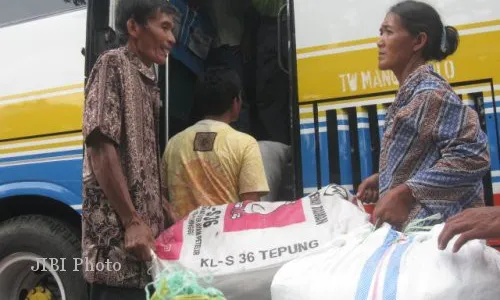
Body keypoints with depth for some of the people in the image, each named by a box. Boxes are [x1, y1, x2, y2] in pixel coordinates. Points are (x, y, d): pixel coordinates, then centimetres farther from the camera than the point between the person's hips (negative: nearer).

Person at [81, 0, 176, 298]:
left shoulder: (149, 82, 18)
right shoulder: (114, 64, -5)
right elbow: (100, 146, -15)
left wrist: (166, 217, 16)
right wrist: (131, 222, -19)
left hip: (146, 231, 8)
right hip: (119, 238, -8)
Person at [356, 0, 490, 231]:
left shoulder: (429, 92, -17)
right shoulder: (410, 93, 8)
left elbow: (472, 156, -25)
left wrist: (404, 192, -25)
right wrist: (382, 179, 5)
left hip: (434, 227, -8)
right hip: (412, 225, 8)